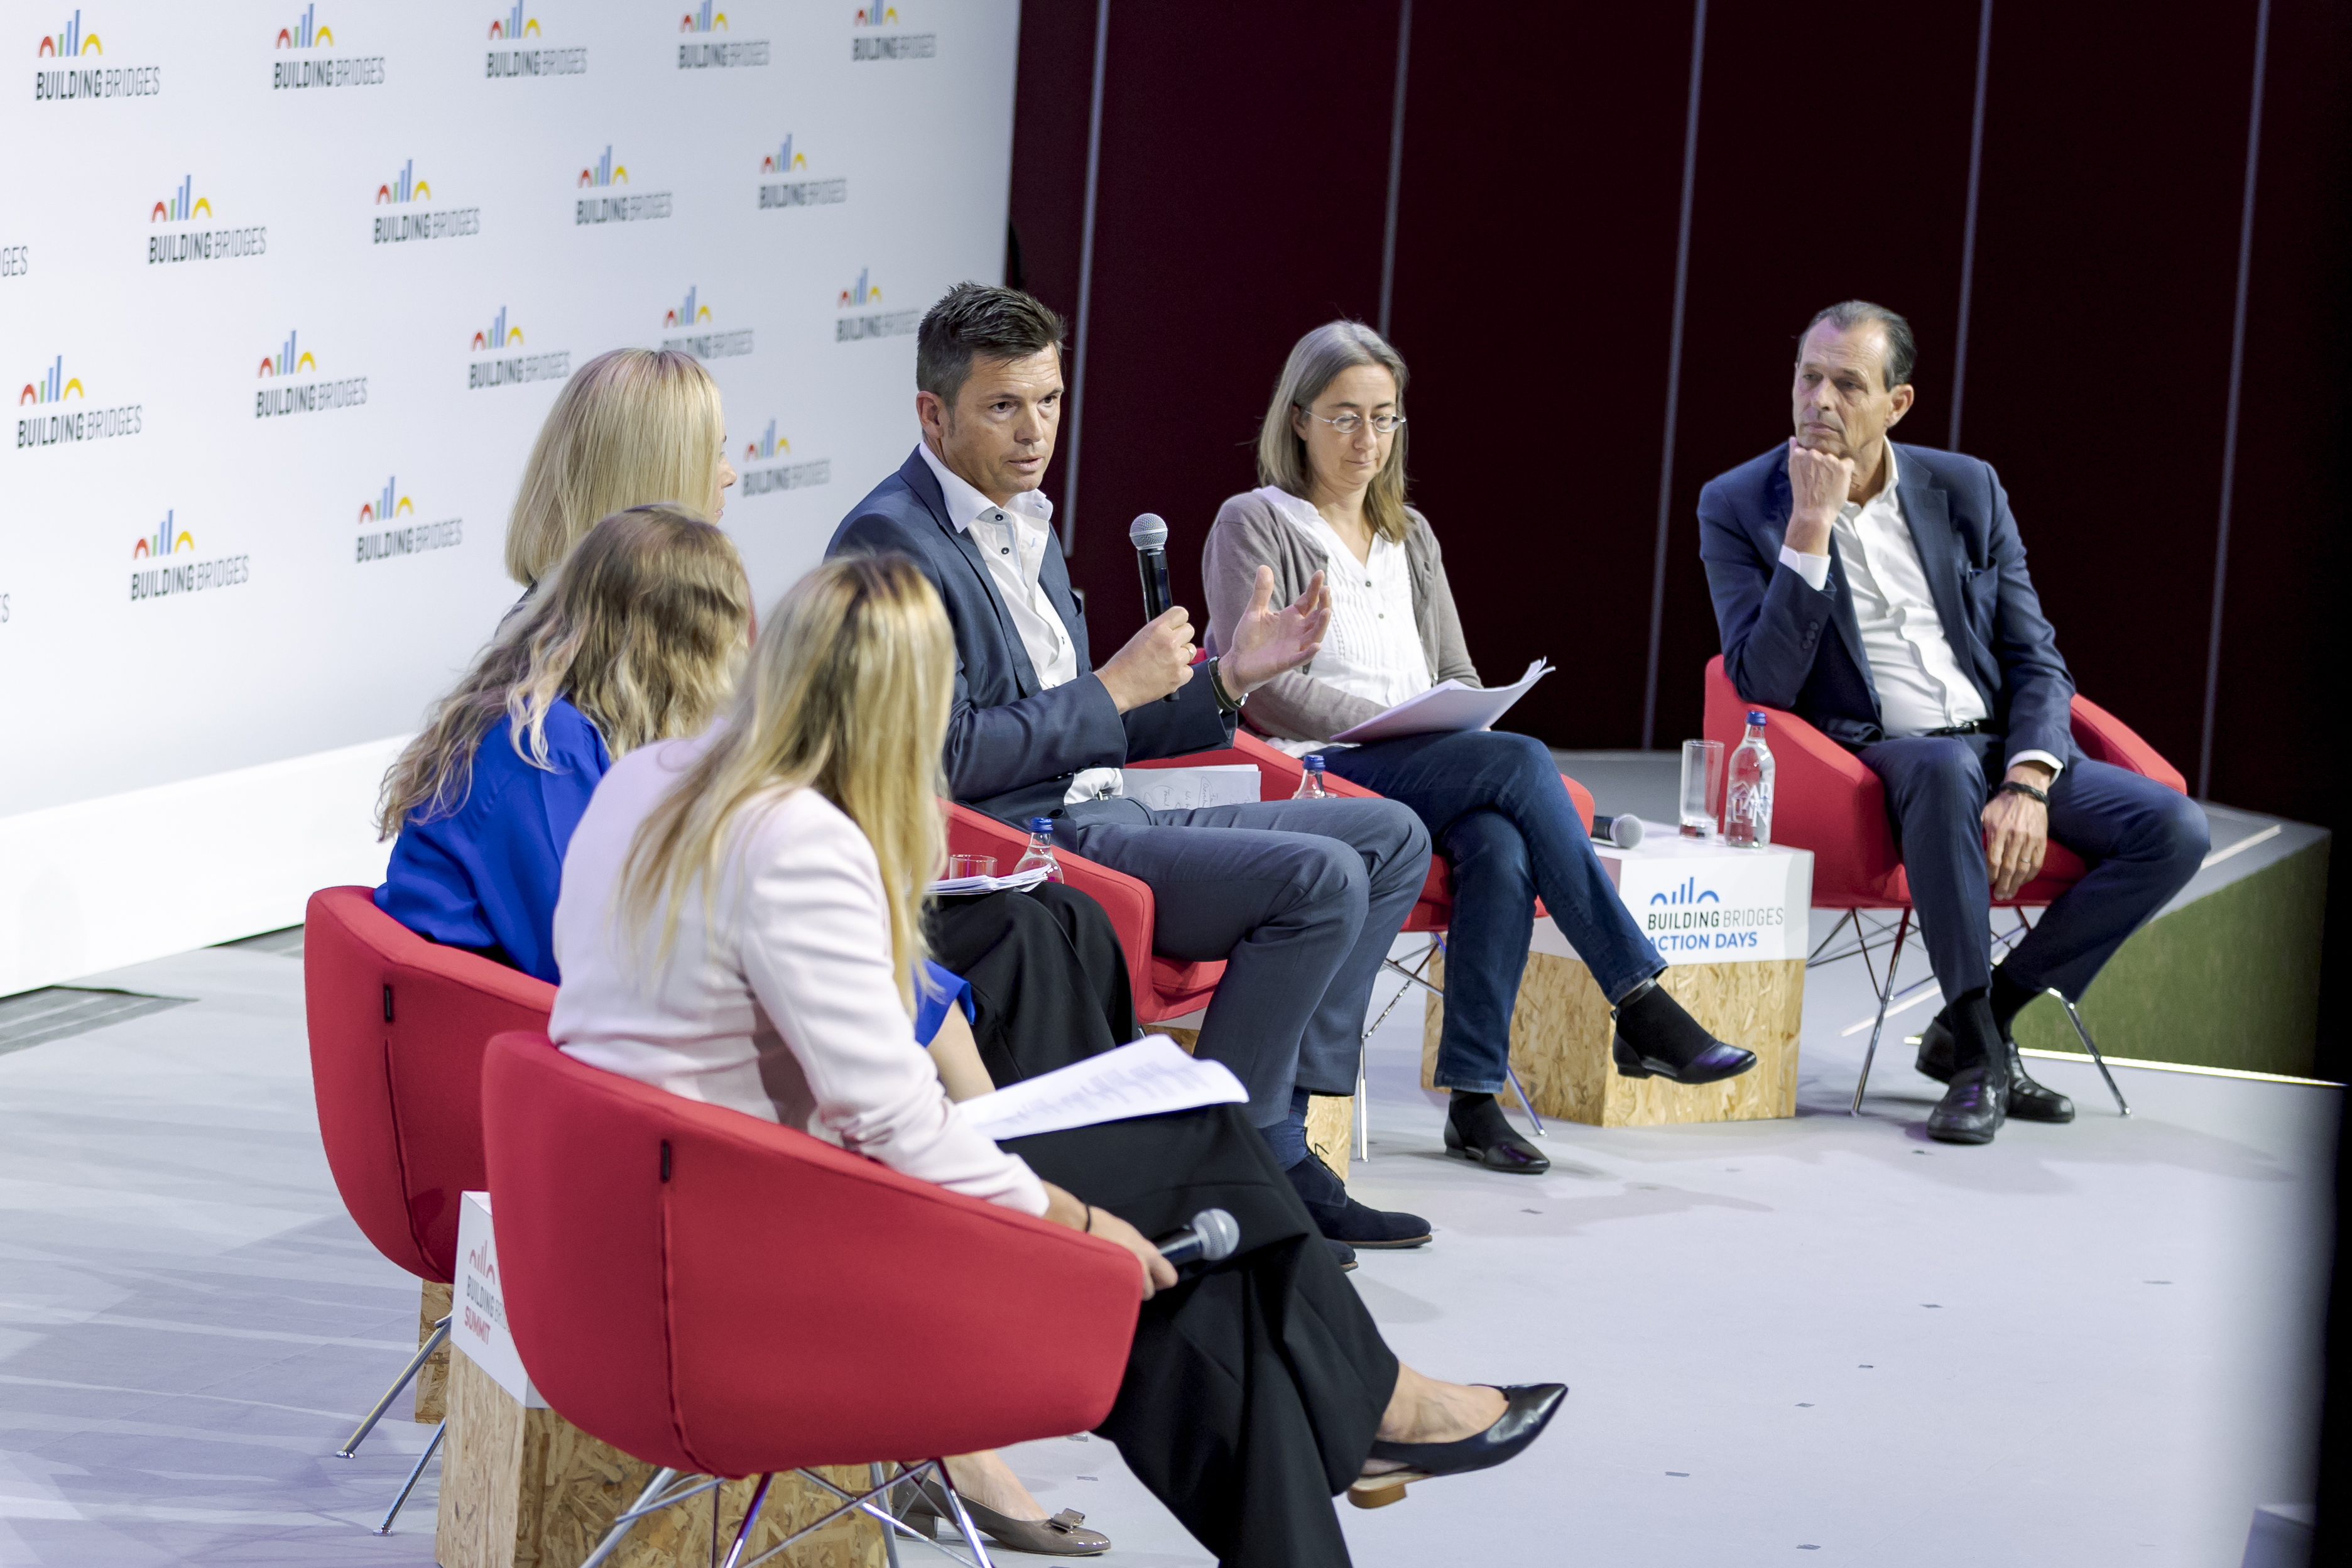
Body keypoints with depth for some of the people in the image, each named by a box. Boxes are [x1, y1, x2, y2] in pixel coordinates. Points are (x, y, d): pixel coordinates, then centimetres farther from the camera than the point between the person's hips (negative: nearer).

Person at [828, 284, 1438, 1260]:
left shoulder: (1026, 530, 19)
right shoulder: (890, 541, -12)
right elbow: (944, 756, -20)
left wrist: (1229, 677, 10)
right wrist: (1115, 688, -13)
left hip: (1100, 818, 10)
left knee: (1391, 839, 7)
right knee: (1317, 875, -24)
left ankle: (1277, 1129, -1)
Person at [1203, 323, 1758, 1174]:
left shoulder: (1410, 535, 24)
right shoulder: (1253, 525, 4)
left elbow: (1456, 674, 24)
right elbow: (1262, 687, -7)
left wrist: (1471, 722, -1)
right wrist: (1406, 724, -14)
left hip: (1427, 776, 5)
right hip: (1311, 773, -5)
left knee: (1500, 846, -32)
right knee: (1523, 763, -30)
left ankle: (1474, 1095, -33)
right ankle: (1641, 1007, -29)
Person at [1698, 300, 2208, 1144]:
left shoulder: (1966, 489, 8)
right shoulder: (1738, 505, -2)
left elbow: (2036, 660, 6)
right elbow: (1766, 685, -13)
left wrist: (2026, 785, -13)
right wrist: (1810, 527, -20)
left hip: (2006, 744, 4)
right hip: (1877, 754, -4)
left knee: (2175, 829, -18)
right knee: (1946, 770, -40)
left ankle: (1971, 1027, -8)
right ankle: (1978, 1059, -29)